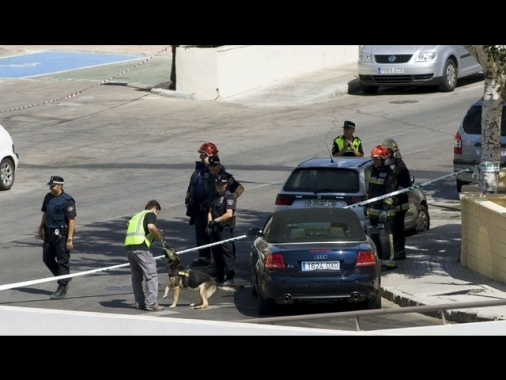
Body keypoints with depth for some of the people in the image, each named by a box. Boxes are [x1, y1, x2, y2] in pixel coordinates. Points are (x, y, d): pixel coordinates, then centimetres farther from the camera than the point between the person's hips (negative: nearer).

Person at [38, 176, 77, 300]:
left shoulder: (67, 200, -15)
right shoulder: (48, 197, 9)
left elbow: (72, 220, -17)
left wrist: (69, 239, -20)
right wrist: (41, 229, 20)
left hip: (62, 234, -8)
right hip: (49, 233, 8)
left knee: (63, 261, -1)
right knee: (47, 259, 11)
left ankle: (62, 289, 4)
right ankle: (64, 280, 29)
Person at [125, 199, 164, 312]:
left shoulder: (136, 216, 28)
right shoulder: (150, 214, 6)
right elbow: (151, 227, -14)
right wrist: (158, 236, 4)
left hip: (128, 246, 7)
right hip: (140, 247, -7)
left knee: (136, 277, 17)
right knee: (151, 275, -3)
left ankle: (139, 303, 19)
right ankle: (151, 303, -8)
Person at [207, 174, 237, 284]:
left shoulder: (229, 197, -9)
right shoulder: (216, 196, 17)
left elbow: (229, 214, -20)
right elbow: (210, 211, 17)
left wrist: (216, 220, -23)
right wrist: (209, 223, 1)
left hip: (225, 228, -8)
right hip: (215, 228, 8)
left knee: (227, 251, -11)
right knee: (216, 252, 10)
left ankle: (229, 278, -11)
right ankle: (220, 276, 19)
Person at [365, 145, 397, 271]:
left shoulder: (389, 174, -10)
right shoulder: (374, 172, 18)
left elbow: (389, 194, -15)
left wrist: (385, 209, -20)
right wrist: (367, 205, 23)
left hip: (383, 211, -9)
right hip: (373, 210, 9)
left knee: (384, 236, -10)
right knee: (374, 236, 11)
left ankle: (388, 262, -10)